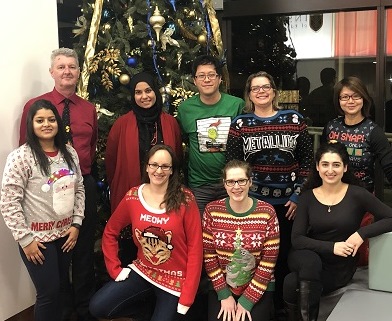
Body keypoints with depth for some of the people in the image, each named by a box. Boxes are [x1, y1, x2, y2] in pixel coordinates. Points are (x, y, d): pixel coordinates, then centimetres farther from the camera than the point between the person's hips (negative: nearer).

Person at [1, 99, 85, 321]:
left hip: (65, 233, 6)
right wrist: (25, 239, -15)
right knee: (49, 292, 1)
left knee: (61, 287, 16)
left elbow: (79, 190, 10)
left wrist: (76, 224, 3)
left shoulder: (69, 153, 4)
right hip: (37, 237, -5)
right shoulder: (21, 157, -14)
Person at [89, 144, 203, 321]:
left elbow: (195, 248, -13)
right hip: (142, 271, 3)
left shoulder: (185, 199, -15)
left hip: (175, 278, -3)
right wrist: (115, 268, -2)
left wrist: (186, 299, -15)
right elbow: (110, 232, 7)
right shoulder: (133, 196, -6)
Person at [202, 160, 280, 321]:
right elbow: (209, 255, -4)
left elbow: (269, 261, -9)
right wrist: (224, 294, -6)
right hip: (221, 286, 1)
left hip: (259, 287, -1)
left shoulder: (267, 212, -10)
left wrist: (247, 300, -9)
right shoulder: (212, 210, -7)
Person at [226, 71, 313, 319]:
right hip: (252, 202, 0)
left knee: (285, 254, 7)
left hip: (288, 202, 1)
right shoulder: (240, 124, 2)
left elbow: (307, 159, 3)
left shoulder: (294, 120, 2)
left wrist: (298, 195, -3)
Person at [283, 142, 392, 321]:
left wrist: (362, 233, -21)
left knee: (292, 283, -29)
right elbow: (296, 239, -7)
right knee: (311, 261, -36)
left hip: (340, 267, -2)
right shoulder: (307, 197, -1)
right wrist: (331, 247, -21)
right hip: (308, 260, 2)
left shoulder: (357, 195, -6)